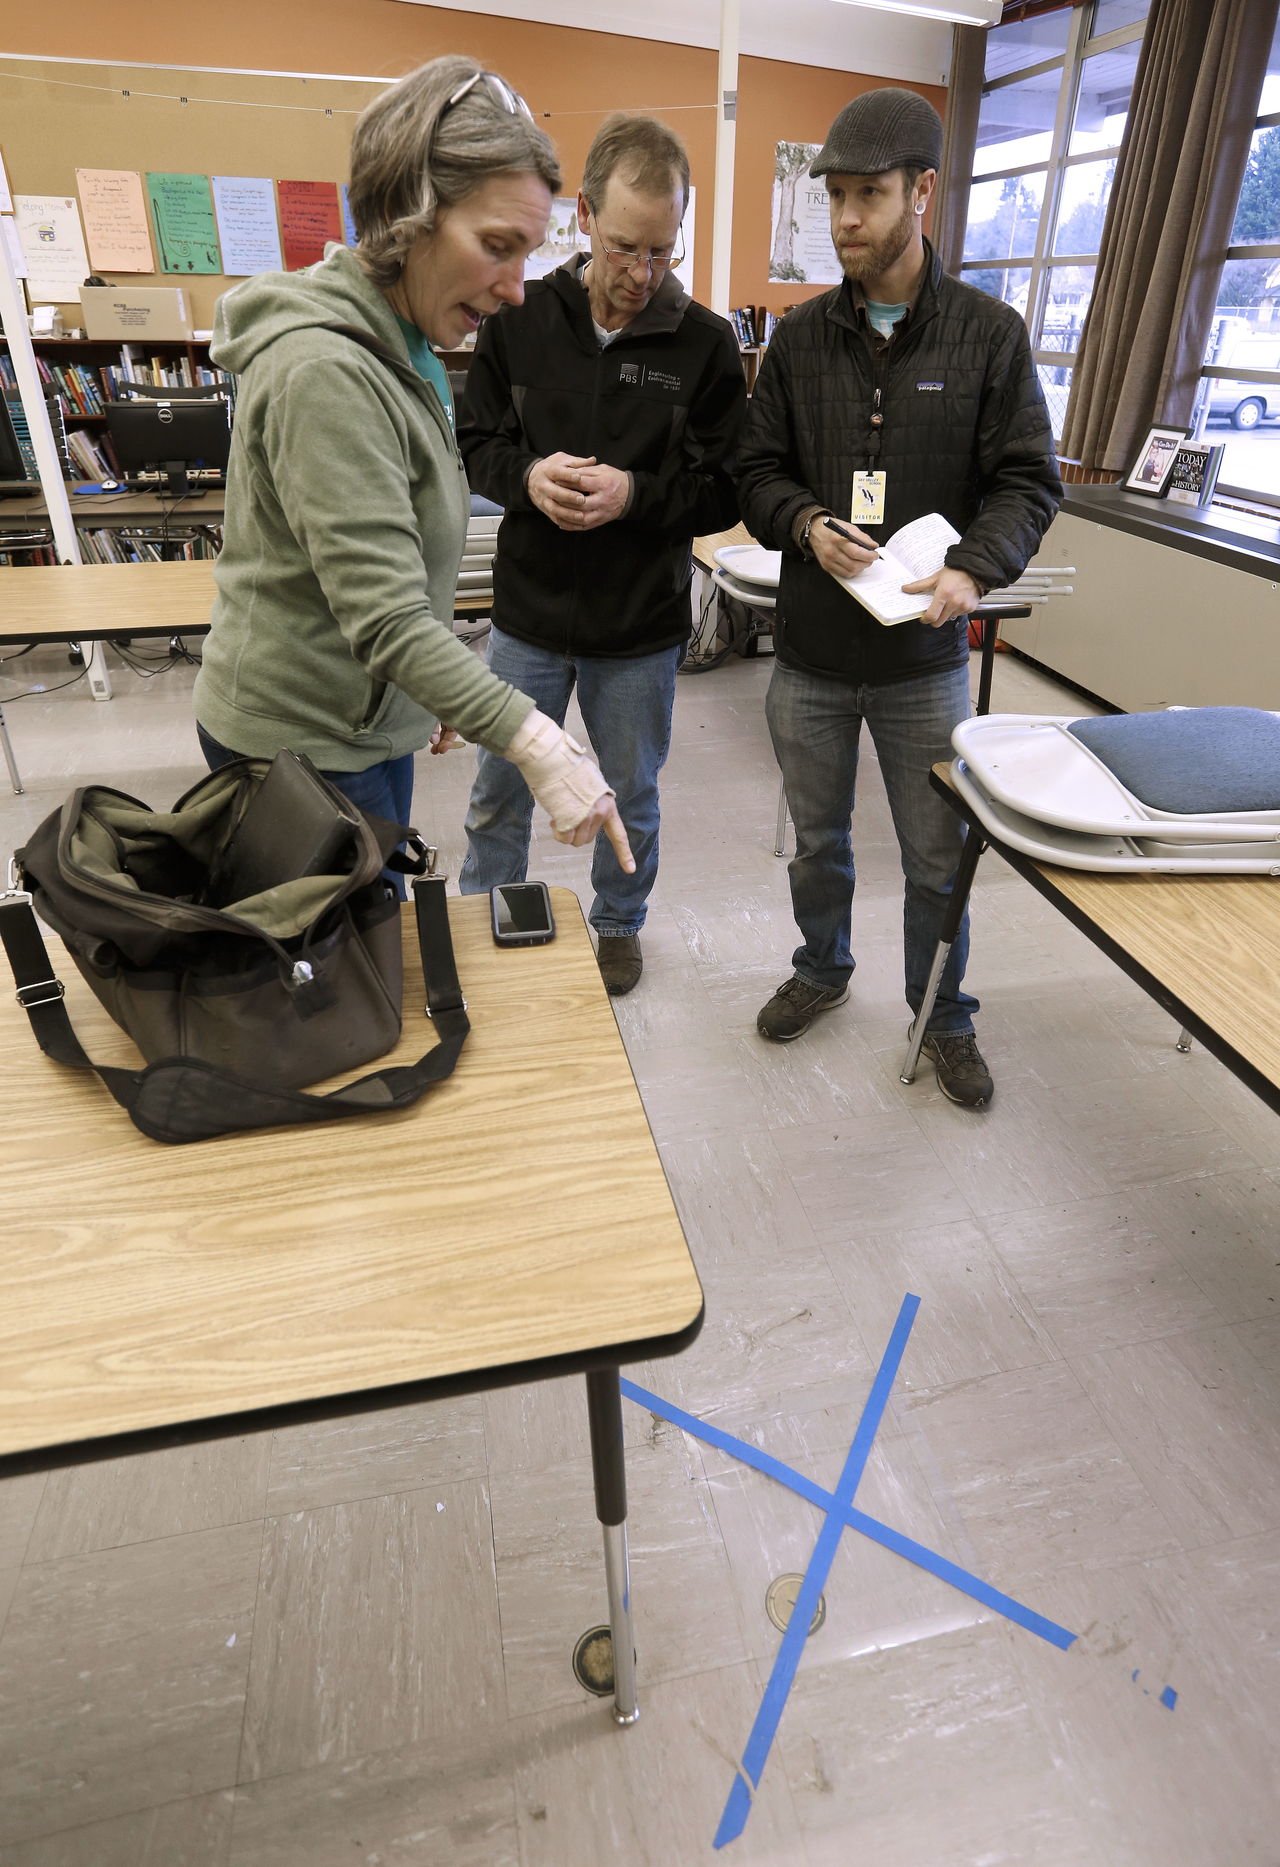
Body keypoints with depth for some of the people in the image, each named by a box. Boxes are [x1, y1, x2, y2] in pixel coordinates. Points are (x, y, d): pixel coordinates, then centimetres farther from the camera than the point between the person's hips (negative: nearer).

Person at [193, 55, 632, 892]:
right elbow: (388, 618, -29)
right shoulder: (325, 371, -23)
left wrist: (435, 693, 19)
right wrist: (536, 743, -34)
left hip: (369, 720, 9)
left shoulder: (399, 346, 8)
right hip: (305, 743, -9)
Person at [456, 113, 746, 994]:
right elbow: (476, 440, 6)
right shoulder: (521, 318, -2)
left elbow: (727, 490, -5)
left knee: (632, 797, 15)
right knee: (499, 793, 13)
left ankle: (619, 923, 40)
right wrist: (528, 477, -16)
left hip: (642, 625, -1)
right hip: (529, 611, 2)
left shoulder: (706, 342, -6)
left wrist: (634, 494, -21)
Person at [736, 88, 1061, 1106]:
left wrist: (973, 570, -22)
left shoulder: (990, 333, -2)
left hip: (926, 656, -1)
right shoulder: (800, 336, 4)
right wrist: (808, 525, -17)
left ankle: (945, 1017, 32)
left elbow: (1027, 479, -3)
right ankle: (823, 969, 43)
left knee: (939, 858, 9)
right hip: (810, 654, 2)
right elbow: (758, 471, 6)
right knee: (818, 841, 17)